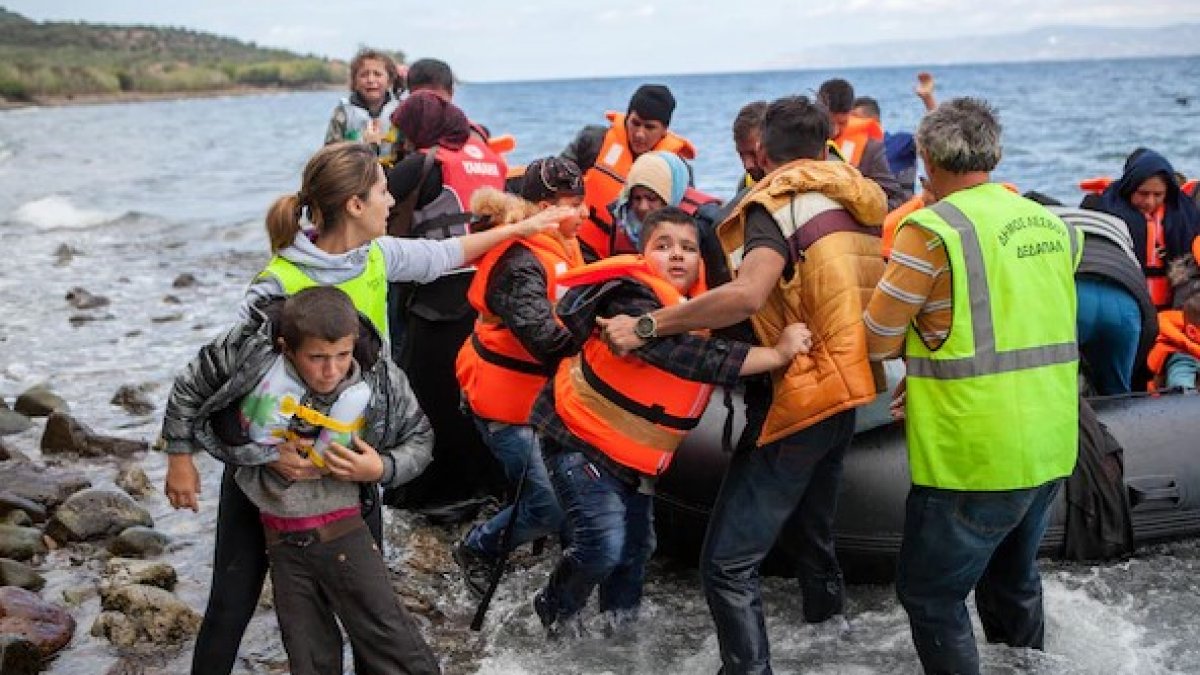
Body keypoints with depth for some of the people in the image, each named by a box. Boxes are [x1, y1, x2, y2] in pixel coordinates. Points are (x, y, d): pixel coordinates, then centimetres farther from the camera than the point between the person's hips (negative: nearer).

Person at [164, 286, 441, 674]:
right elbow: (189, 390, -1)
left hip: (340, 530, -1)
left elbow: (420, 439, -1)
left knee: (391, 642, -2)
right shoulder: (250, 351, -19)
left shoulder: (380, 380, -17)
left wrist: (382, 470, -19)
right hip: (280, 539, 1)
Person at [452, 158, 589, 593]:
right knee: (551, 508, -8)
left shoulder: (562, 248, 6)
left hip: (541, 392, 9)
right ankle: (478, 549, 17)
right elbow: (546, 338, -35)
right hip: (507, 402, -9)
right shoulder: (520, 265, -24)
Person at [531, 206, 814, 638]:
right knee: (603, 546, -15)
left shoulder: (701, 301, -1)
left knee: (637, 545, 12)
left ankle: (622, 619, 36)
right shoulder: (631, 300, -29)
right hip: (580, 437, -8)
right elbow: (688, 356, -41)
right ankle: (556, 610, 13)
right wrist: (777, 354, -41)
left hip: (635, 453, 8)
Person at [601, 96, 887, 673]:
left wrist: (646, 326, -27)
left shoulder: (778, 204, -13)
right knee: (810, 529, 28)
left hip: (797, 398, -9)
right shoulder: (854, 203, 12)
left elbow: (747, 294, -30)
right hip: (842, 391, 9)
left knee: (727, 565, -9)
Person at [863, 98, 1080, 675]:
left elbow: (877, 341, -10)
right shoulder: (1050, 223, 7)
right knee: (1013, 582, 25)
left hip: (974, 457, -8)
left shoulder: (932, 230, -15)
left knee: (931, 596, 7)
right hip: (1049, 448, 8)